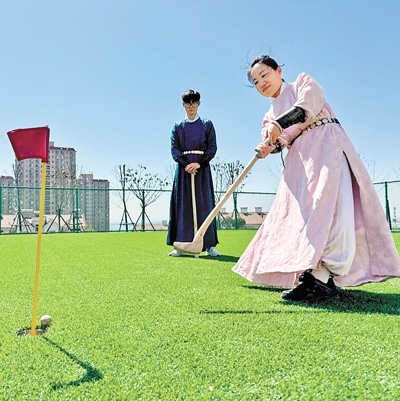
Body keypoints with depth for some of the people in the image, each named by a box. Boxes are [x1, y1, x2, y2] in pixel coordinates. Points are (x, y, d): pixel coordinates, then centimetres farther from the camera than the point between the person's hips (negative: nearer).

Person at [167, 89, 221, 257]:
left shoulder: (207, 124, 11)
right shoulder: (177, 127, 13)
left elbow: (212, 147, 2)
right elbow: (174, 149, 3)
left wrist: (199, 163, -13)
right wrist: (186, 164, -14)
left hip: (202, 168, -1)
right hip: (183, 168, 1)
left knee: (205, 205, -4)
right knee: (182, 205, -2)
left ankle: (209, 245, -4)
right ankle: (181, 245, 0)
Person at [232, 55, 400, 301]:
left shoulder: (303, 82, 13)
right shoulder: (270, 117, 23)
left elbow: (310, 103, -11)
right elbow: (280, 142, 3)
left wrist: (280, 124, -23)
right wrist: (269, 148, -20)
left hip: (327, 144, -6)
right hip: (299, 160, 7)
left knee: (325, 204, -23)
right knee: (297, 211, -6)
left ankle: (322, 279, -33)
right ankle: (309, 272, -6)